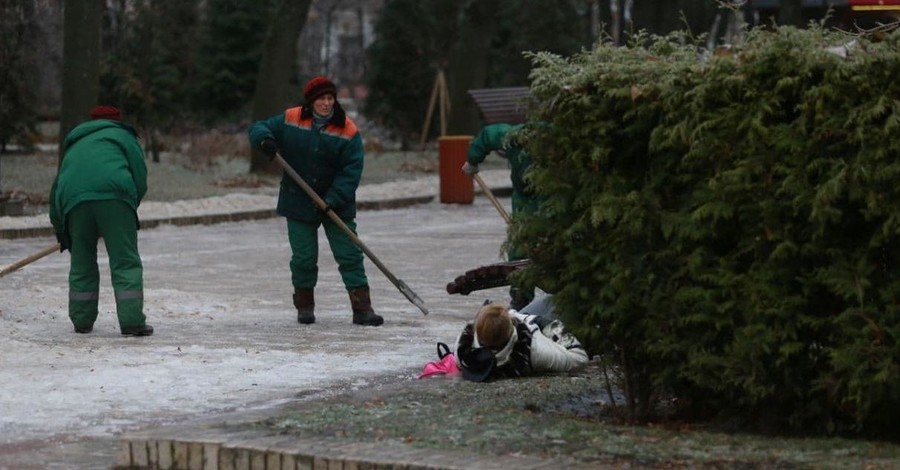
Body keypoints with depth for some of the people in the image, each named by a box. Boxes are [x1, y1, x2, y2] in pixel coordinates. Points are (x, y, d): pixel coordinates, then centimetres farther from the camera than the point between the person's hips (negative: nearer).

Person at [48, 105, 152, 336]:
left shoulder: (74, 146, 37)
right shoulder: (122, 135, 24)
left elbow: (56, 191, 36)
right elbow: (140, 177, 11)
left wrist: (63, 235, 41)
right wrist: (129, 210, 23)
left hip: (74, 201, 4)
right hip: (113, 195, -4)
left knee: (81, 263, 16)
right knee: (125, 261, -2)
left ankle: (82, 321, 20)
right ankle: (132, 321, -10)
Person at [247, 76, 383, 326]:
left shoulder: (348, 131, -10)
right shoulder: (291, 120, -4)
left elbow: (351, 171, -13)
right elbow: (258, 128, 4)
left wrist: (333, 199, -23)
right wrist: (264, 139, -21)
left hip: (337, 206, -1)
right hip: (299, 202, 1)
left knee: (350, 255, -3)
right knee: (304, 258, 5)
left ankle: (362, 308, 0)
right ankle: (304, 305, 23)